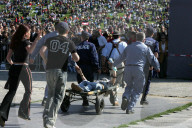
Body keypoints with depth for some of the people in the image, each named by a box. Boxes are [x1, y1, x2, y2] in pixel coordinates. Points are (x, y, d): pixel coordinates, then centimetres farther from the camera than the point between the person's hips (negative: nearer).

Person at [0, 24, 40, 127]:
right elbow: (30, 50, -27)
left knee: (11, 92, -2)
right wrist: (36, 40, -30)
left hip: (13, 68, 5)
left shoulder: (14, 42, 13)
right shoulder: (25, 42, -6)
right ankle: (23, 112, 15)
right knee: (28, 91, 16)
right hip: (23, 68, -5)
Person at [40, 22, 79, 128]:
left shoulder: (50, 40, 8)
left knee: (50, 94, 18)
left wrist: (45, 60, 13)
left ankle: (46, 117, 6)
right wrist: (72, 56, 22)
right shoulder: (70, 43, 5)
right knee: (58, 96, 1)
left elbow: (42, 51, -4)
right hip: (61, 71, -2)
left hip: (50, 69, 2)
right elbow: (76, 58, -1)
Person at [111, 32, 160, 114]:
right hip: (138, 69, -3)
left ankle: (125, 97, -8)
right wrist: (157, 68, 30)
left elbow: (121, 57, 26)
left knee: (129, 86, 23)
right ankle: (129, 108, -2)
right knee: (137, 90, 7)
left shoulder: (129, 47, 18)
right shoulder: (146, 48, 8)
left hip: (128, 69, 3)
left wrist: (114, 64, 42)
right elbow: (152, 59, 12)